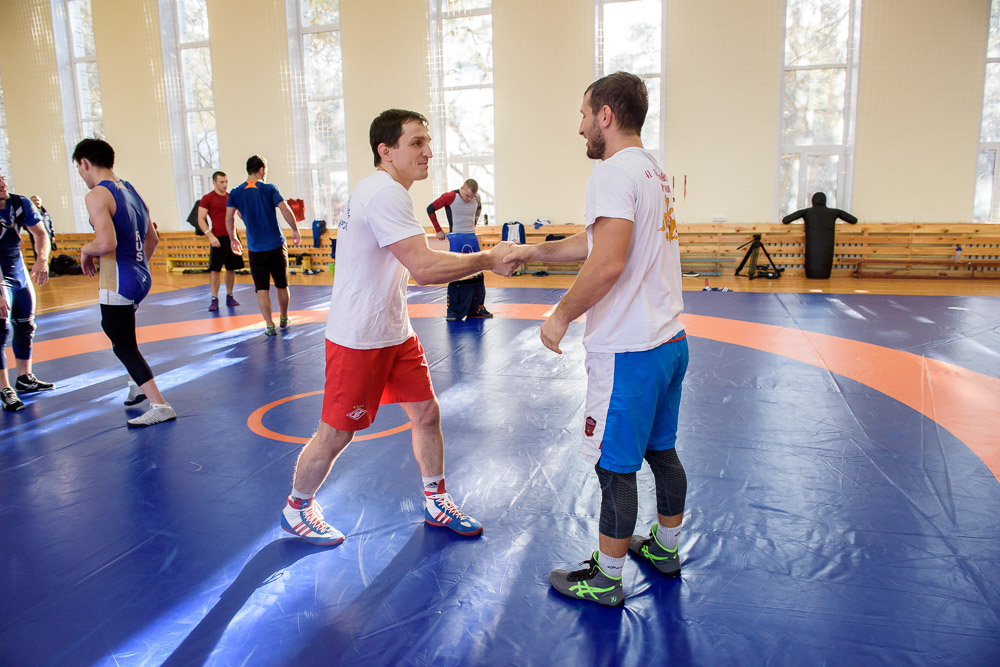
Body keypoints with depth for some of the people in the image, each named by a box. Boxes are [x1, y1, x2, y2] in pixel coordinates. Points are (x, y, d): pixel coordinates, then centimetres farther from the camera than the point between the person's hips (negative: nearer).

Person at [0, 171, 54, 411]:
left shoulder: (20, 204, -7)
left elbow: (40, 233, -4)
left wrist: (42, 259, -26)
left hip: (20, 272, 6)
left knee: (25, 327, 14)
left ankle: (25, 378, 30)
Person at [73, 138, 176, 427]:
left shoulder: (97, 195, -15)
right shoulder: (132, 191, 12)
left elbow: (107, 243, -28)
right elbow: (152, 240, 18)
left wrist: (86, 250, -8)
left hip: (118, 282, -9)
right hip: (141, 277, 9)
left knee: (124, 346, 0)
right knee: (121, 335, 29)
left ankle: (159, 406, -3)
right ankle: (137, 385, 36)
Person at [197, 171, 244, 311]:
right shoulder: (207, 198, -2)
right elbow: (201, 219, -5)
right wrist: (210, 235, -18)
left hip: (232, 237, 5)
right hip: (217, 238, -5)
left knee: (231, 268, 8)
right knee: (215, 269, -4)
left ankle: (229, 297, 18)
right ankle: (214, 299, 0)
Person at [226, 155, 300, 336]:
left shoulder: (236, 193, 3)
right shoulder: (269, 188, -3)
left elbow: (229, 218, 1)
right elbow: (285, 209, -13)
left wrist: (233, 239, 13)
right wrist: (295, 230, -2)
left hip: (256, 248, 1)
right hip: (277, 245, -1)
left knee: (262, 289, 4)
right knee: (282, 286, 15)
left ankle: (270, 326, 0)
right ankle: (284, 319, 28)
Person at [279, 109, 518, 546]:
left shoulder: (384, 192, 11)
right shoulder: (384, 192, -22)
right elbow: (423, 267, -31)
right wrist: (486, 260, -23)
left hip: (394, 333, 10)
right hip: (358, 340, -10)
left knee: (427, 414, 12)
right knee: (335, 435, 5)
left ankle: (435, 503, 29)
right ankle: (297, 509, 29)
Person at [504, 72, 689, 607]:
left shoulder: (615, 172, -16)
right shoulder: (654, 171, 15)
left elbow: (607, 263, -27)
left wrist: (561, 316, -16)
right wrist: (534, 251, 23)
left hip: (628, 351, -10)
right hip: (669, 340, 10)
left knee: (615, 467, 4)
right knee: (661, 451, 22)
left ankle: (605, 579, 20)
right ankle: (665, 547, 40)